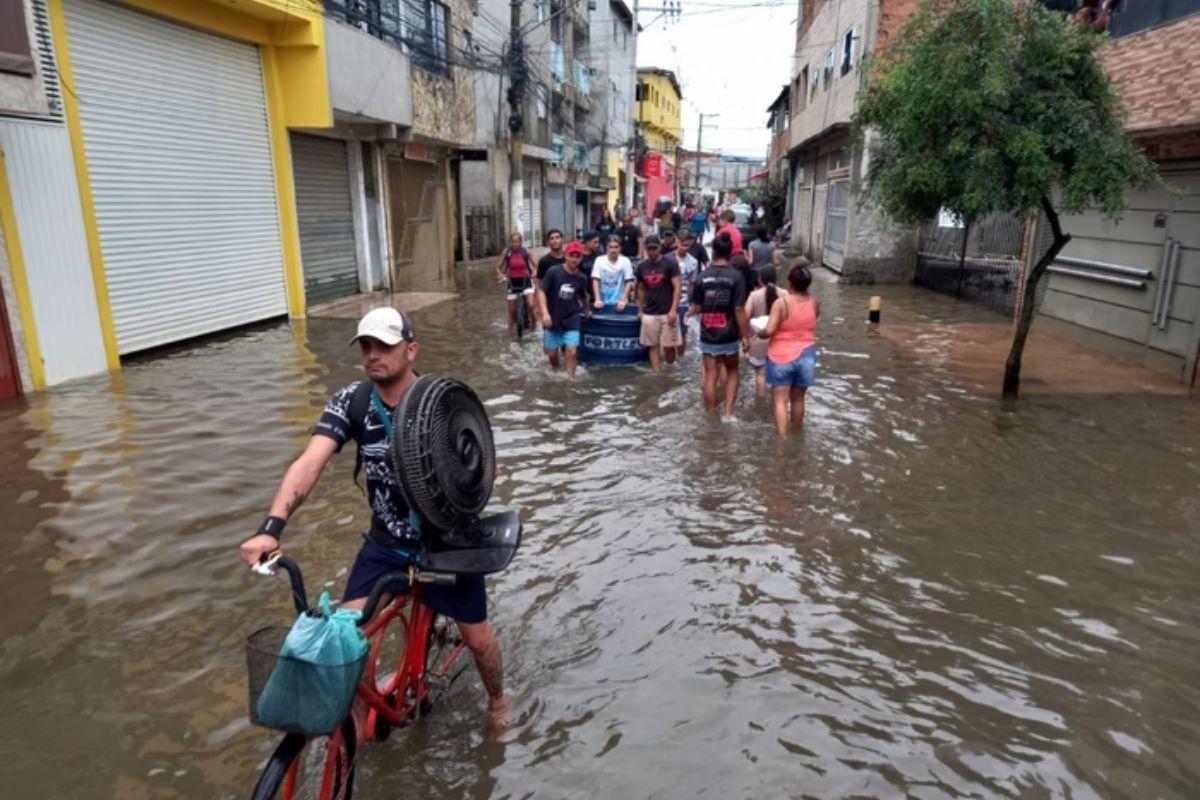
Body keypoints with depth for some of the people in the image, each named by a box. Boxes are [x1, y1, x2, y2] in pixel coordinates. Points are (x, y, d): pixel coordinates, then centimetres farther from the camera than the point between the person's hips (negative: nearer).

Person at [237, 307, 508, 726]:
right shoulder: (350, 402, -13)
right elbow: (309, 464, -24)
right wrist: (271, 527, -38)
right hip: (386, 542, 2)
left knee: (477, 636, 8)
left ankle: (497, 703, 40)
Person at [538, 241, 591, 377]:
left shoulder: (581, 278, -3)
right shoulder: (553, 271, -14)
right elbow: (542, 292, -13)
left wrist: (586, 311, 32)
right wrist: (545, 313, -25)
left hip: (572, 320, 1)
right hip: (552, 319, -1)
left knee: (572, 352, -11)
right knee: (552, 353, 9)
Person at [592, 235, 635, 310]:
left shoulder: (625, 261, -5)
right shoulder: (599, 260, -3)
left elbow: (629, 282, -5)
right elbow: (595, 281, -5)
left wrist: (623, 300, -14)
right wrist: (597, 299, -15)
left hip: (619, 303, -1)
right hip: (603, 303, 1)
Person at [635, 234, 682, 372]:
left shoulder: (670, 265, -4)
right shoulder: (642, 267, 9)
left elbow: (677, 288, -8)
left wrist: (673, 310, -16)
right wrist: (640, 310, 14)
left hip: (667, 313, -3)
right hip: (649, 314, 4)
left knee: (669, 346, 0)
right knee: (653, 346, 4)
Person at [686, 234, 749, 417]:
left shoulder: (702, 276, -5)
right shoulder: (736, 276, -11)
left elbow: (696, 308, -1)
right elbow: (739, 310, -13)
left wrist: (688, 313, 22)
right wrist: (745, 335, -5)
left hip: (707, 335, 1)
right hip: (729, 335, -1)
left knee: (710, 376, 10)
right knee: (732, 371, 19)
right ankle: (729, 411, 11)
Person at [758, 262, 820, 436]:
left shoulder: (782, 303, -17)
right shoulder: (814, 303, -2)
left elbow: (769, 331, -21)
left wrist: (759, 334, -2)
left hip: (782, 357, -4)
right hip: (806, 355, 4)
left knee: (781, 400, 2)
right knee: (798, 399, 19)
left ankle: (783, 438, -1)